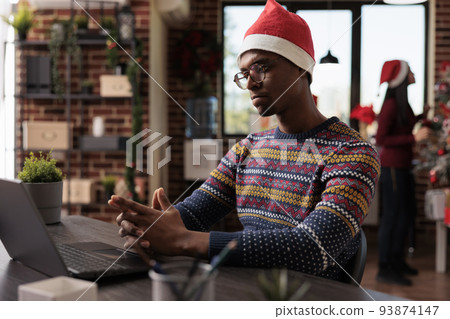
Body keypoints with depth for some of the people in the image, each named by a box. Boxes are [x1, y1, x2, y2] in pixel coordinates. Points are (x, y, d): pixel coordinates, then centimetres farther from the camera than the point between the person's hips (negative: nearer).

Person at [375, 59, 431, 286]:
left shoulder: (402, 103, 11)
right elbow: (381, 139, -21)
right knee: (392, 216, -5)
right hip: (392, 167, -10)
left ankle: (397, 260, 30)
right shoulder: (391, 105, -17)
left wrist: (421, 115, 21)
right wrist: (414, 137, -22)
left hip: (403, 166, 10)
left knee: (407, 213, 17)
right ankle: (384, 269, 4)